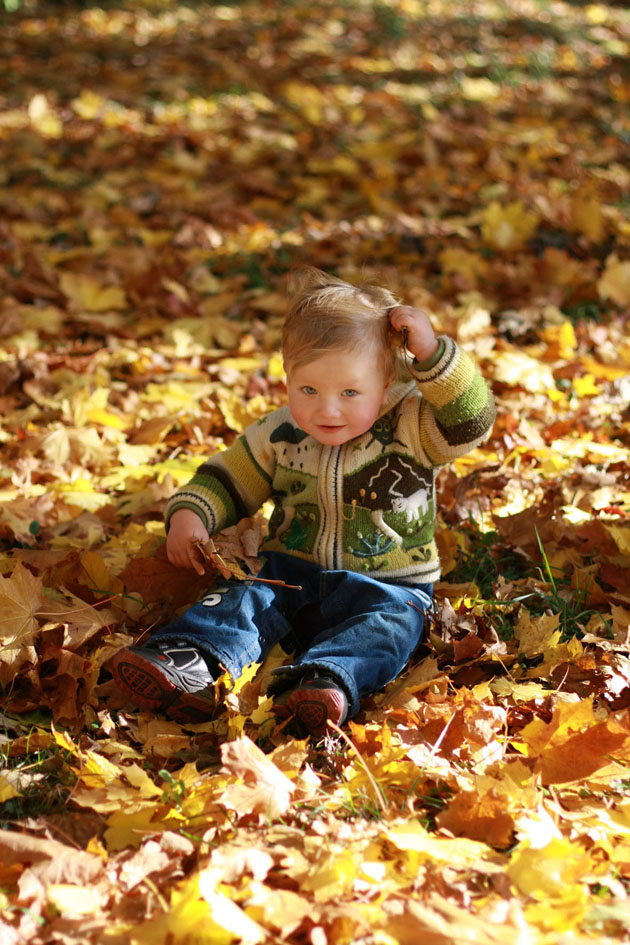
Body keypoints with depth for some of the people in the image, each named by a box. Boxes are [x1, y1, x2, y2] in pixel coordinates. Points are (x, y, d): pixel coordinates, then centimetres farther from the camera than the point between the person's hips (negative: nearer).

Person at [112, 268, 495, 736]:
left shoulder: (411, 430, -6)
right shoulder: (279, 436, 4)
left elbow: (472, 419, -20)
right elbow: (229, 477, 16)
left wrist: (432, 352, -27)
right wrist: (190, 514, -3)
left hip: (388, 584, -3)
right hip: (292, 571, 3)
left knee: (383, 626, -33)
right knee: (248, 596, -24)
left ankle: (324, 682, -58)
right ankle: (193, 661, -47)